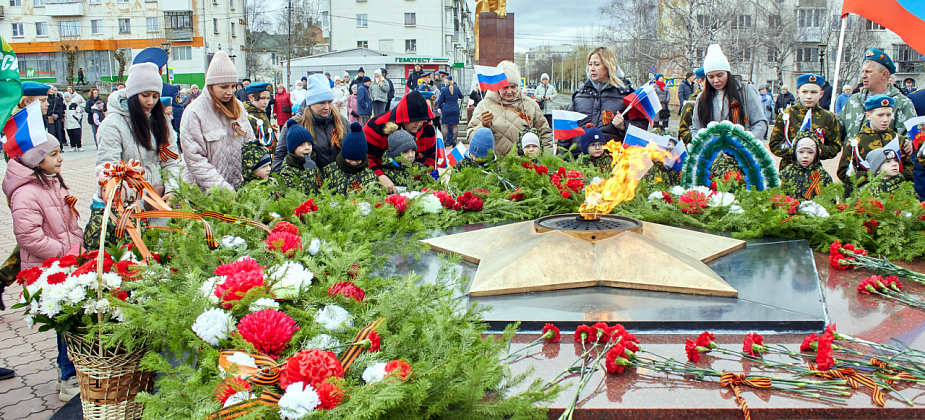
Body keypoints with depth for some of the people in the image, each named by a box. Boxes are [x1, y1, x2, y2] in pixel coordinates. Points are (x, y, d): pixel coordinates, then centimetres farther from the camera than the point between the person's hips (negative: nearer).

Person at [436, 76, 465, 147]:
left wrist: (439, 108, 11)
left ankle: (445, 141, 5)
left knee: (445, 125, 4)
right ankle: (454, 141, 7)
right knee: (454, 126, 6)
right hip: (455, 109, 2)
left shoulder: (443, 90, -8)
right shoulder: (457, 89, -1)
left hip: (446, 110, -2)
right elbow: (461, 97, 15)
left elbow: (441, 100, -2)